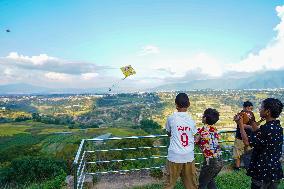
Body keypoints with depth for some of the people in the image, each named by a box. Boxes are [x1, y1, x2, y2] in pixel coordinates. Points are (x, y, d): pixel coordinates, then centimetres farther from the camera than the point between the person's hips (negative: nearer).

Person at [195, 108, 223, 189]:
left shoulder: (202, 130, -13)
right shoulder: (215, 129, 5)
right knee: (210, 180, 28)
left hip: (210, 162, -7)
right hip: (219, 161, 7)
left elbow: (195, 141, -4)